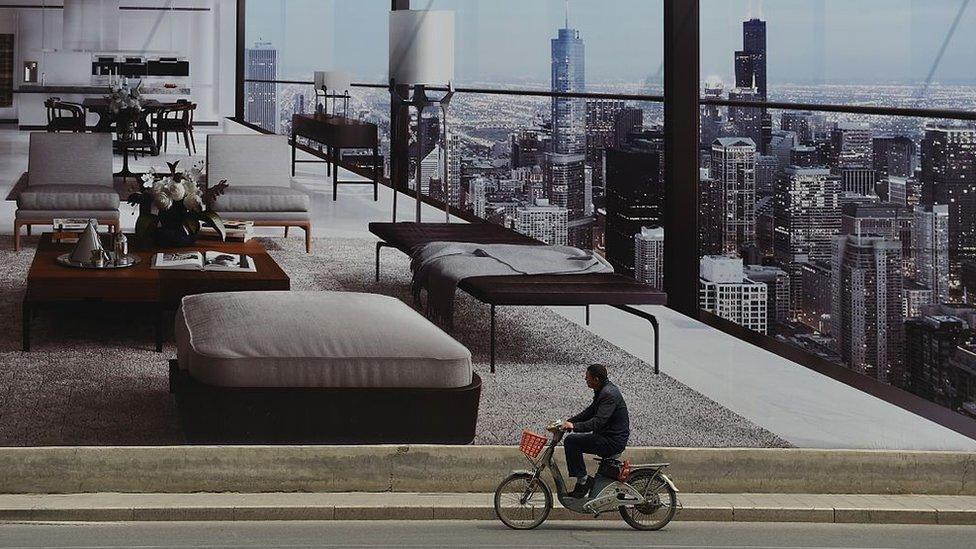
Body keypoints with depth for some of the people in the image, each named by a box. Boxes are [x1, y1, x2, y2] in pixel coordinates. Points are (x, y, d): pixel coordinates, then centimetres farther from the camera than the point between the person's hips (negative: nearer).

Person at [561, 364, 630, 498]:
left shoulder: (609, 394, -21)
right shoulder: (603, 391, 12)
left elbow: (598, 422, -30)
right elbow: (589, 412, 20)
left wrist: (574, 426, -34)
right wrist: (568, 422, 11)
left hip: (613, 441, -11)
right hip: (608, 437, 11)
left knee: (571, 441, -16)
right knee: (573, 441, 17)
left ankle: (583, 480, -12)